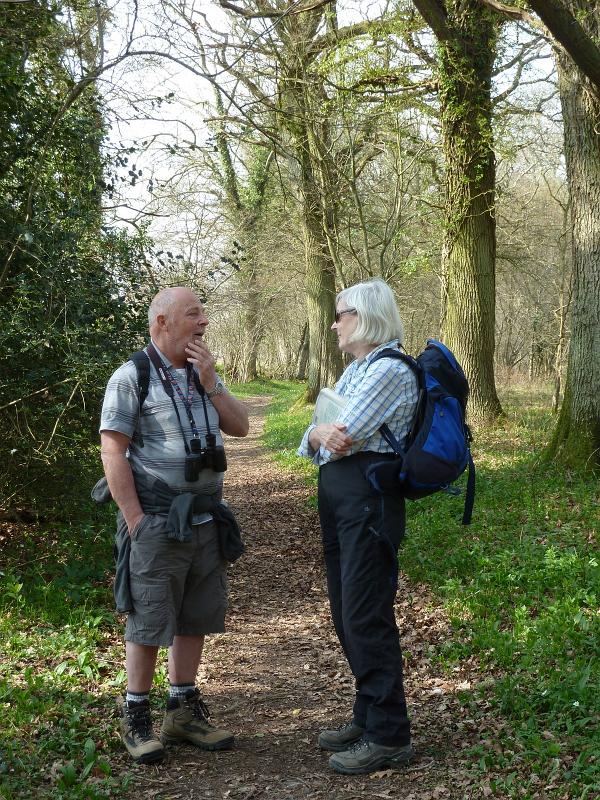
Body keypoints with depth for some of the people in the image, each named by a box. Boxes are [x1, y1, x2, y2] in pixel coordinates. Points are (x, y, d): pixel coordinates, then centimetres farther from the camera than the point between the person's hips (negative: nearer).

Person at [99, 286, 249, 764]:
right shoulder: (132, 377, -9)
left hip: (206, 520, 7)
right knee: (149, 622, 1)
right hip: (157, 523, -7)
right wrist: (134, 519, -16)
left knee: (196, 618, 12)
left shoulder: (204, 376, 13)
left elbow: (239, 427, 6)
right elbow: (112, 451, -12)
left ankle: (183, 711, 25)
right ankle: (136, 718, 15)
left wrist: (210, 382, -7)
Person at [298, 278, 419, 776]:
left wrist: (326, 437, 3)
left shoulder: (391, 370, -13)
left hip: (369, 499, -10)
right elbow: (316, 441, 10)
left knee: (365, 617, -6)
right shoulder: (355, 370, 18)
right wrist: (319, 435, -12)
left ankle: (389, 737, 4)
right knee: (346, 615, 14)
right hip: (337, 500, 10)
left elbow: (342, 439, -18)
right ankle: (368, 716, 27)